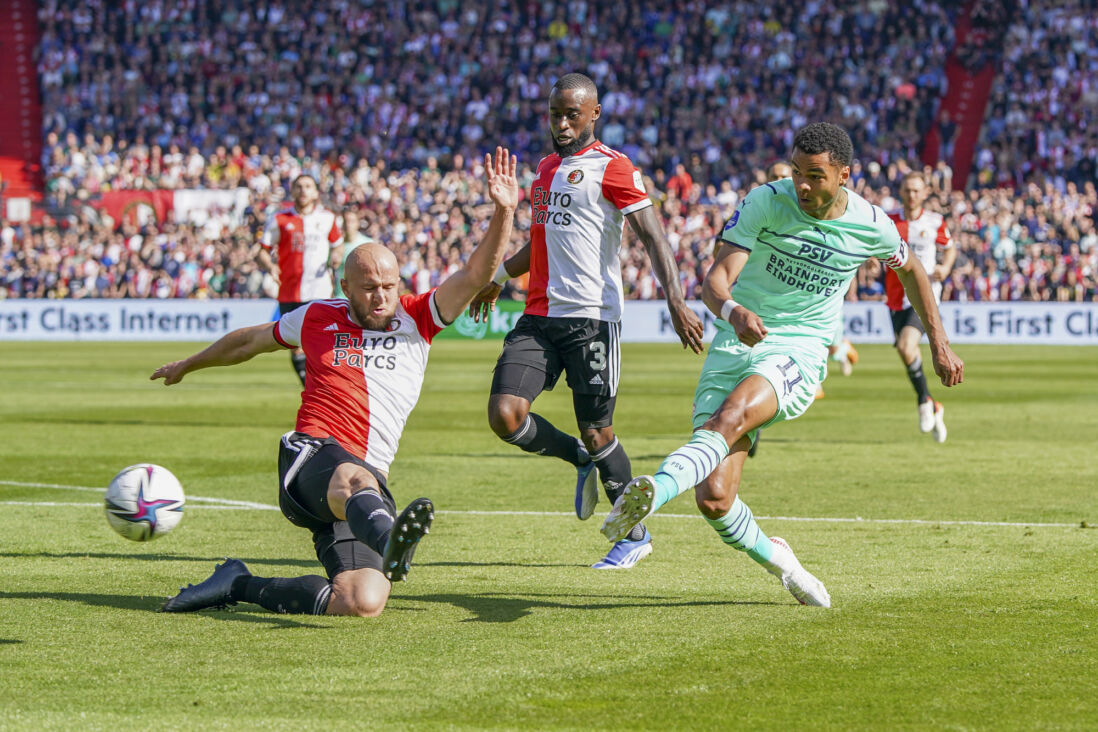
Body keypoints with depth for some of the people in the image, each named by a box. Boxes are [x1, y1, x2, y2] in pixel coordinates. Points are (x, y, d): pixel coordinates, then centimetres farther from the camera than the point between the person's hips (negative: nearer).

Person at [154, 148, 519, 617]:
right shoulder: (317, 318, 15)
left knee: (364, 602, -20)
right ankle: (389, 541, -80)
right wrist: (188, 365, 49)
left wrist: (503, 212, -16)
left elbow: (476, 275, 0)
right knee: (353, 480, -43)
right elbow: (251, 340, 34)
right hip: (312, 455, -3)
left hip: (370, 478, 3)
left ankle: (241, 586, -3)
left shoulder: (416, 320, 14)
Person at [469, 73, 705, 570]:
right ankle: (581, 460, 18)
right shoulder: (546, 168, 18)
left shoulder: (611, 168, -5)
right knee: (505, 416, -10)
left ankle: (636, 534, 19)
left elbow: (653, 238, -12)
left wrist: (675, 301, -25)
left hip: (592, 316, -6)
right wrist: (498, 277, 44)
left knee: (597, 433, 0)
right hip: (538, 317, 6)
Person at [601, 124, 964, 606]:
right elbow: (715, 280, -15)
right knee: (713, 499, -11)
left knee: (731, 417, -36)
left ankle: (654, 490, -57)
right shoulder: (765, 202, -8)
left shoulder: (872, 225, -1)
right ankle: (772, 557, 18)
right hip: (735, 344, 1)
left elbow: (910, 269, 22)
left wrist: (940, 345, 27)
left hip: (799, 354, -1)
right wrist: (731, 311, -39)